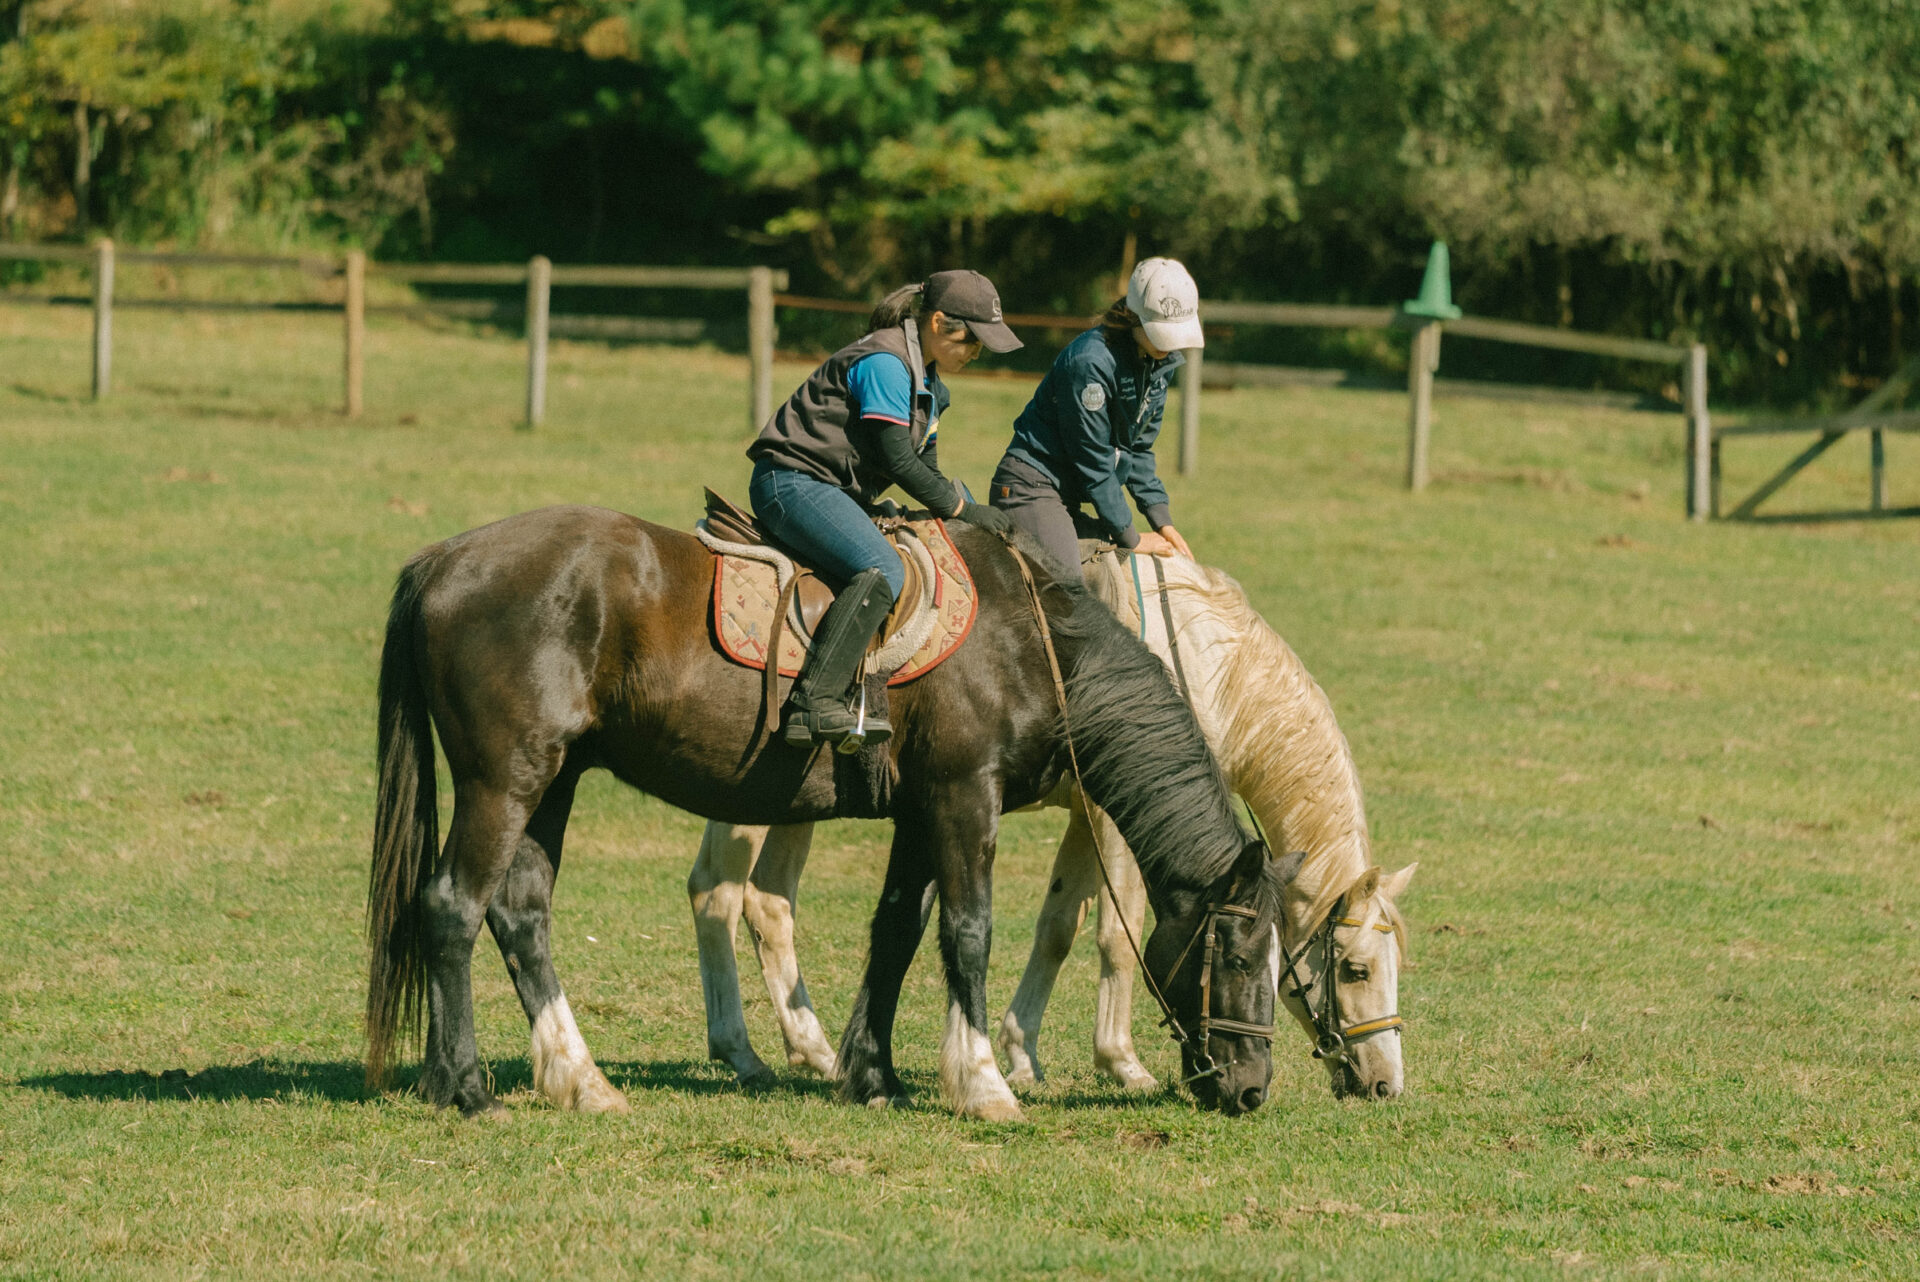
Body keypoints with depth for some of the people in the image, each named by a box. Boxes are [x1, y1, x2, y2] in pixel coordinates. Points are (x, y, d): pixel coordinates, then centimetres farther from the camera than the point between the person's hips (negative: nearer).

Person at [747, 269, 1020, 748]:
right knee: (882, 572, -30)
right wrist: (961, 508, -10)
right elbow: (896, 461, -19)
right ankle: (814, 704, -39)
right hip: (792, 483, -11)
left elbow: (924, 466, 21)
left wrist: (975, 508, 8)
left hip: (837, 492, 11)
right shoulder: (884, 364, -17)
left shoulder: (926, 380, 15)